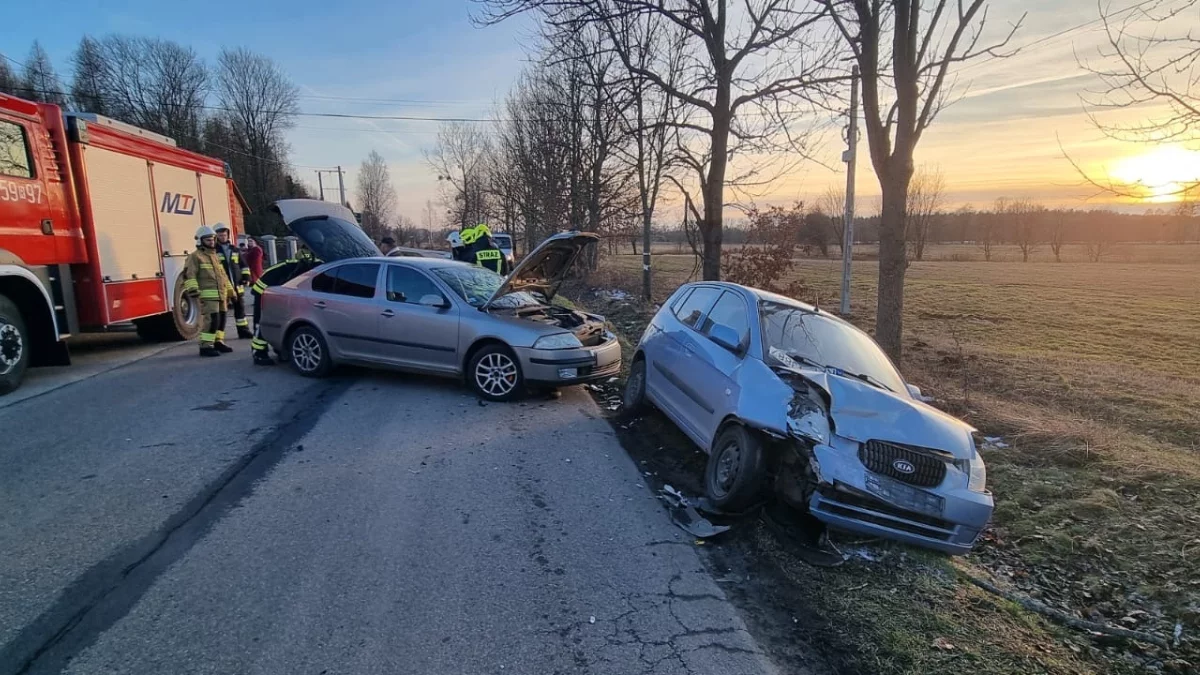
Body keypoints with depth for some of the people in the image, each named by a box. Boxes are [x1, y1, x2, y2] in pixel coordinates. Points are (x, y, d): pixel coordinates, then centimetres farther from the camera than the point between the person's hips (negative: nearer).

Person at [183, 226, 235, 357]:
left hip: (221, 295, 8)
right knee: (211, 320, -15)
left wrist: (230, 291, 25)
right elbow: (189, 275, -13)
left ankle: (218, 342, 22)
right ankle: (205, 346, -11)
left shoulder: (215, 256, 22)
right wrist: (193, 290, -24)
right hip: (208, 295, -8)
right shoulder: (195, 256, -3)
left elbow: (223, 275, 27)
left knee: (221, 319, 11)